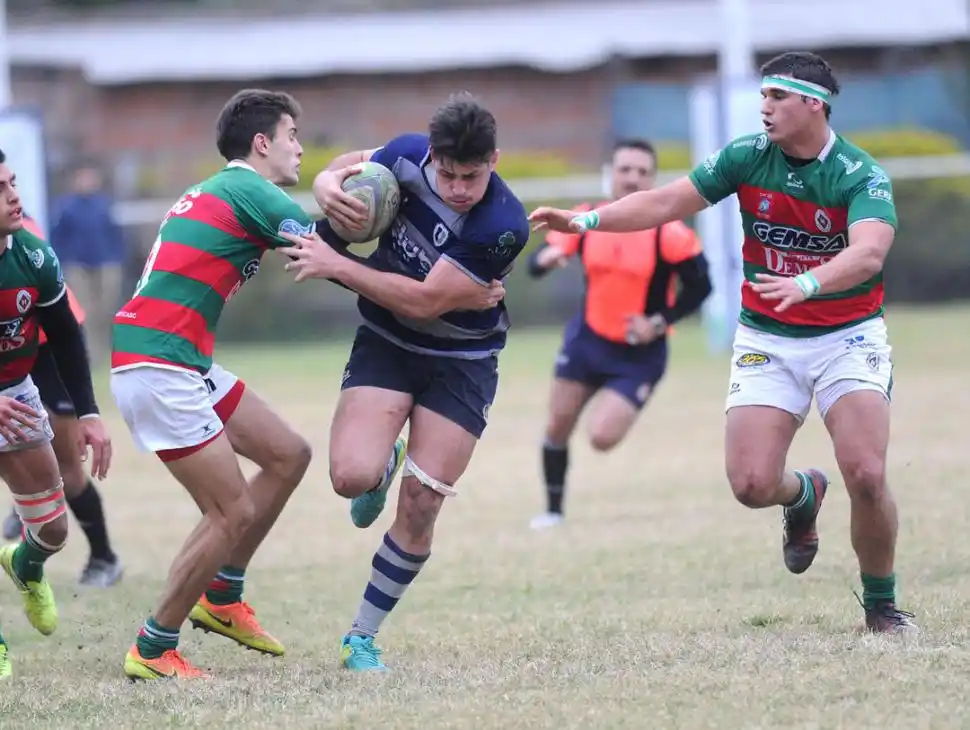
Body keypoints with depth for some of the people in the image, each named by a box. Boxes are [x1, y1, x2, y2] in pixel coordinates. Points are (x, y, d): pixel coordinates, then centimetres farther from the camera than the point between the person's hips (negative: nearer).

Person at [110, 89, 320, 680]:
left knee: (288, 455, 14)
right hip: (157, 370, -10)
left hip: (186, 365, 10)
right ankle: (153, 652, 3)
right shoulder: (249, 190, -11)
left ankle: (222, 599, 23)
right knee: (234, 512, -8)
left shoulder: (216, 191, 20)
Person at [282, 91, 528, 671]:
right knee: (353, 475, -19)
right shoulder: (408, 156, -14)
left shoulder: (504, 226, -28)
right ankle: (386, 463, 20)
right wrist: (328, 184, -17)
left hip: (462, 362, -3)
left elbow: (425, 301, -26)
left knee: (419, 509, -6)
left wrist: (334, 264, -27)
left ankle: (363, 637, 12)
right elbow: (350, 165, 8)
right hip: (386, 343, 3)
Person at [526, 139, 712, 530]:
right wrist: (545, 258, -30)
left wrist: (659, 323, -20)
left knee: (602, 438, -15)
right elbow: (538, 262, -6)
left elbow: (700, 287, -11)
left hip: (639, 354, -4)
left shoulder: (669, 233, -19)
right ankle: (553, 510, 26)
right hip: (587, 339, 4)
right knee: (558, 426, 6)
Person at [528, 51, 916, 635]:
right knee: (752, 484, -12)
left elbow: (868, 253, -35)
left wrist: (806, 283, -54)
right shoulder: (747, 158, -5)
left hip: (848, 337, -3)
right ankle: (805, 494, 28)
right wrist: (585, 220, -16)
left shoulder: (862, 177, -17)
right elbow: (665, 203, -4)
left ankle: (882, 606, 4)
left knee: (867, 475, -20)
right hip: (767, 340, 3)